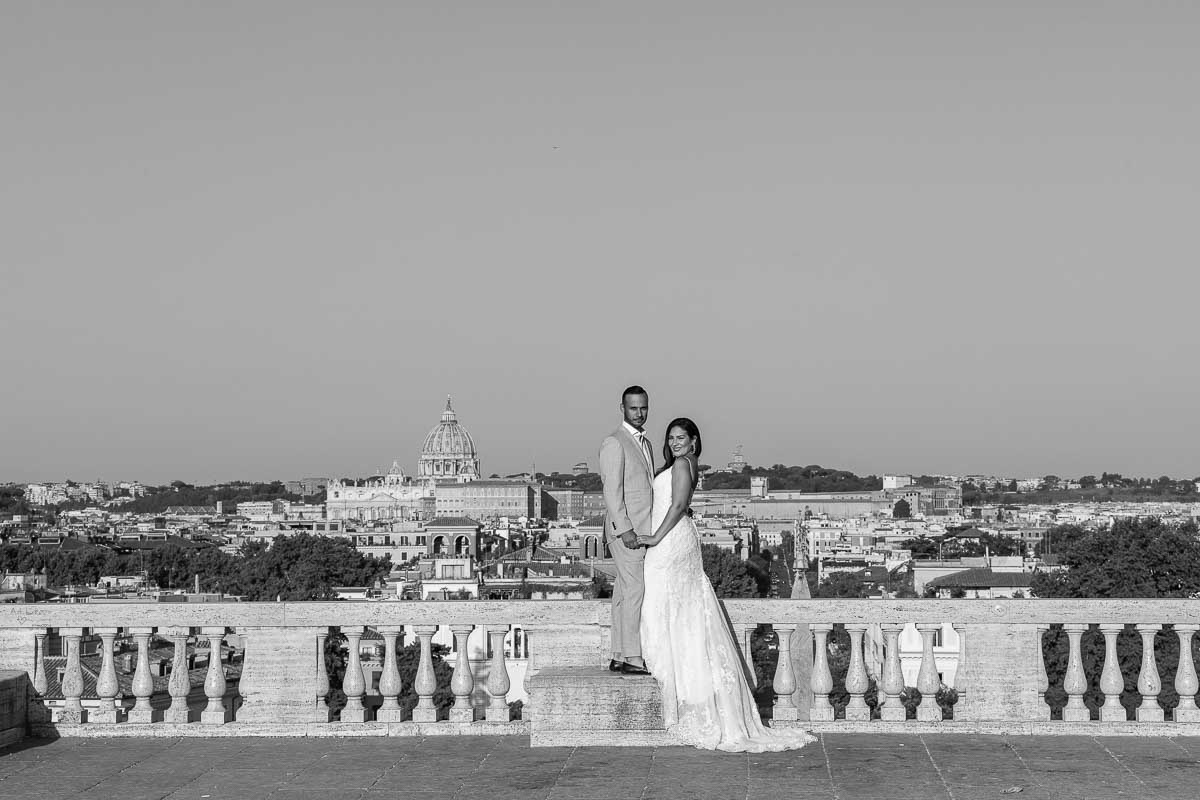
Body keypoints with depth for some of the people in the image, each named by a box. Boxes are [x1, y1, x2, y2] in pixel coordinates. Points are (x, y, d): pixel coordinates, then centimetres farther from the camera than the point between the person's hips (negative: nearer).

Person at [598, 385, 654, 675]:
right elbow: (612, 491, -15)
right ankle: (633, 658, -11)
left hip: (642, 530, 9)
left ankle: (619, 657, 11)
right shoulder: (614, 443, -9)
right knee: (635, 589, -12)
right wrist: (625, 529, -20)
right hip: (625, 529, -9)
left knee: (625, 592, 9)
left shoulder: (645, 443, 19)